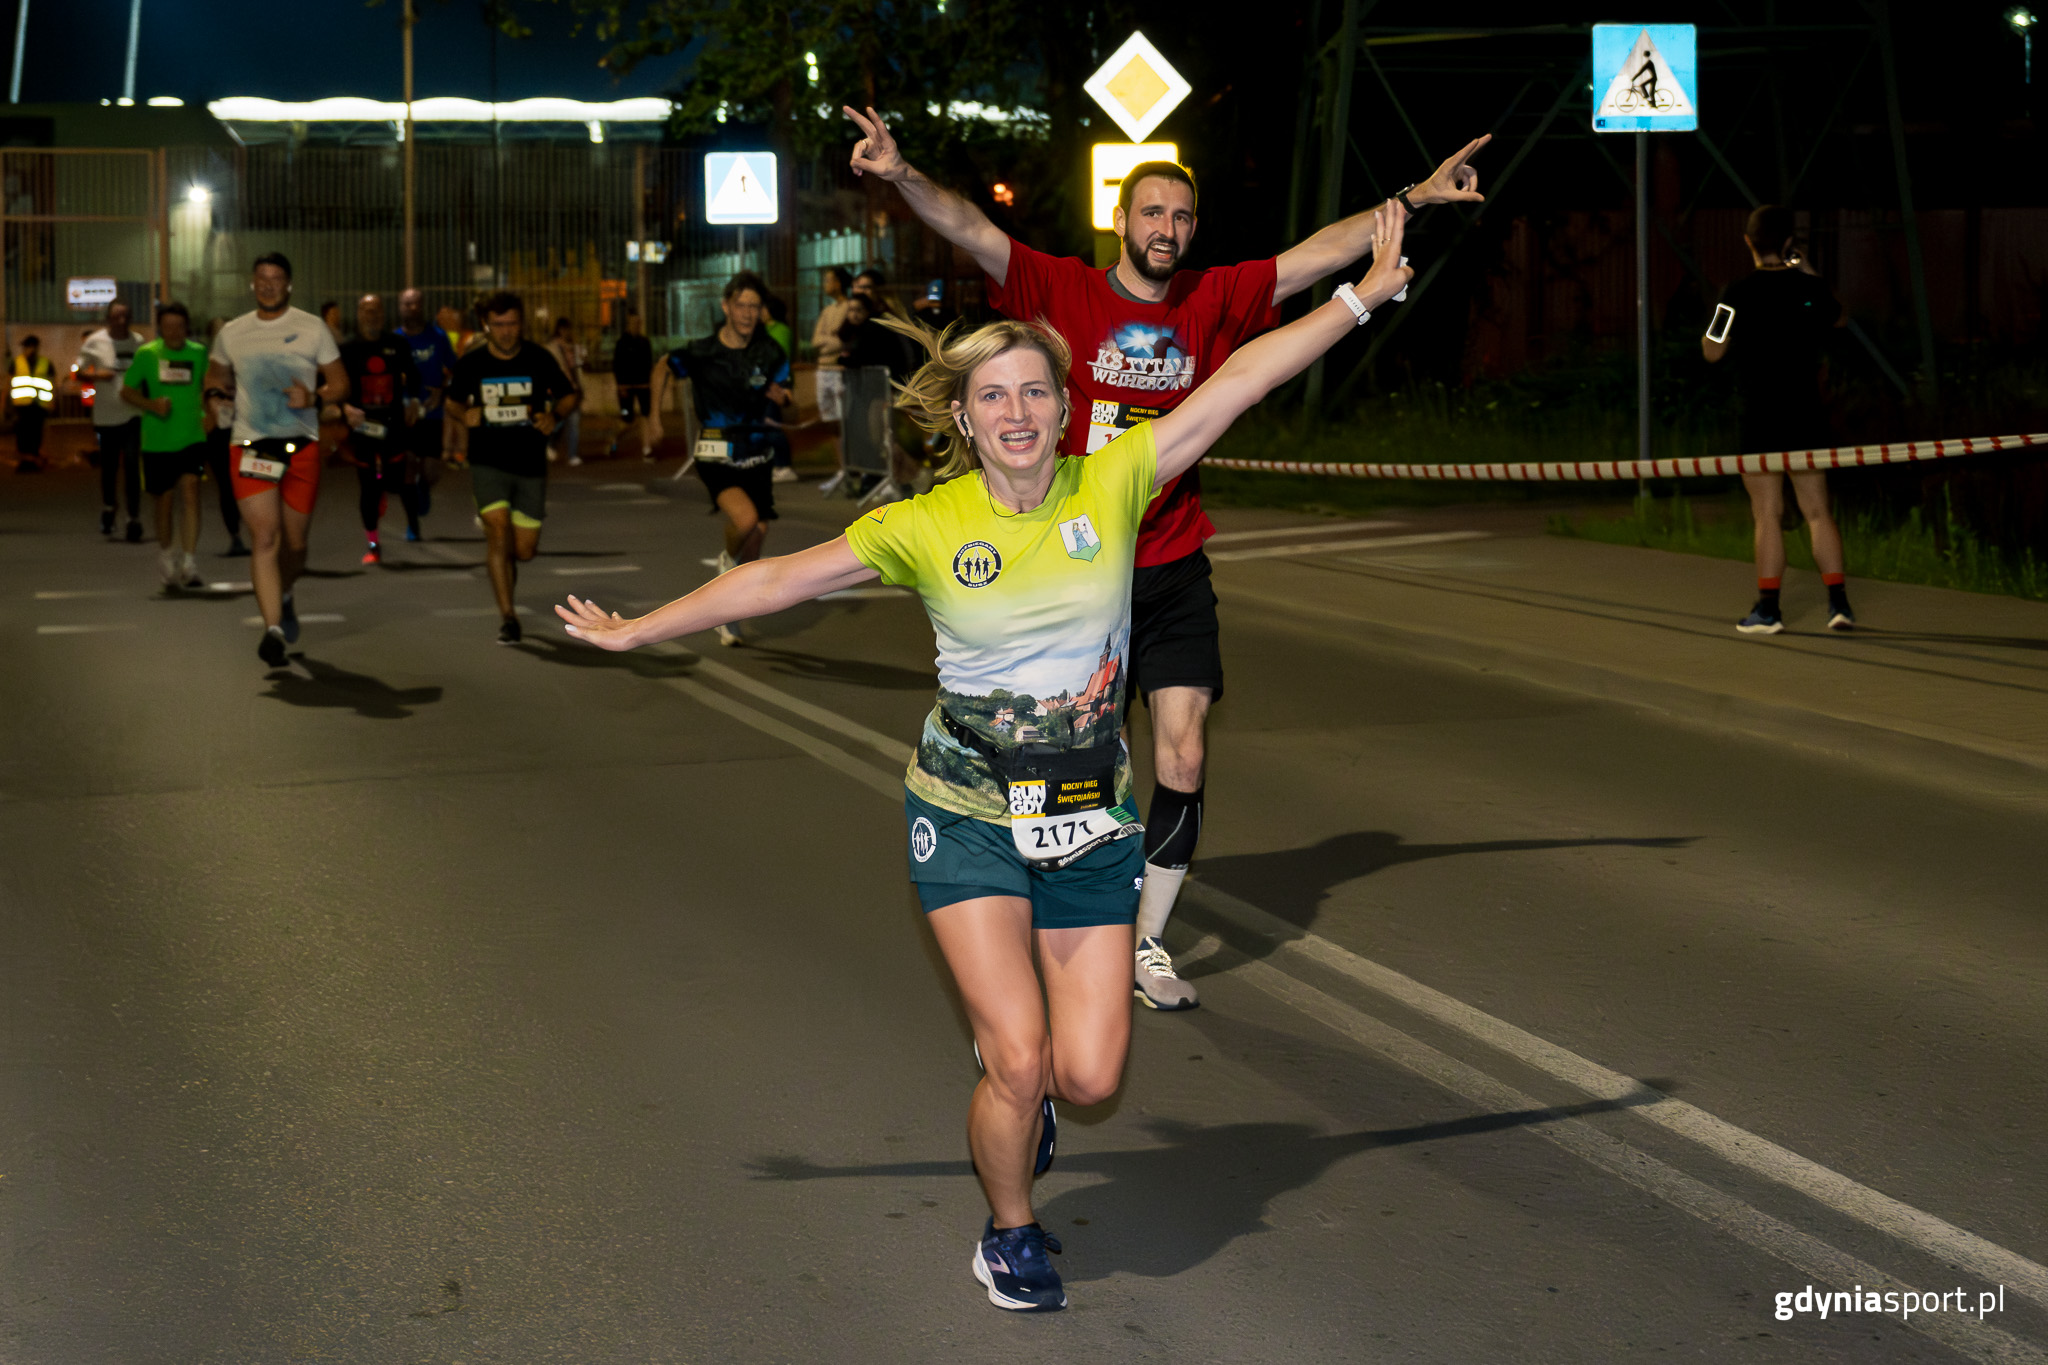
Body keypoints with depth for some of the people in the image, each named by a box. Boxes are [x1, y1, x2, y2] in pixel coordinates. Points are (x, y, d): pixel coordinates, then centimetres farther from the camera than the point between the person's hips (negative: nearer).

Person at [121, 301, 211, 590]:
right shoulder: (146, 354, -1)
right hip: (157, 440, 0)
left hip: (192, 438, 0)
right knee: (165, 500, 9)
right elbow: (127, 392, 5)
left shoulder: (199, 354, 3)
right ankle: (166, 558, 32)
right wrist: (152, 404, -13)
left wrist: (208, 415, 3)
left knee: (190, 492, -16)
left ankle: (189, 564, -15)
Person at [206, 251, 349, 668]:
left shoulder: (311, 328, 3)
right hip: (250, 446, 0)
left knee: (295, 543, 10)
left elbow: (340, 384, 6)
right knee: (264, 537, -14)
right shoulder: (232, 333, 9)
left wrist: (313, 397, -15)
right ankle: (273, 627, -18)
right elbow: (215, 376, 25)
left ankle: (283, 596, 42)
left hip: (301, 446, 0)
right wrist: (216, 388, 1)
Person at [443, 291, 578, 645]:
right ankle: (507, 615, -9)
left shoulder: (539, 359, -1)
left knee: (524, 549, 2)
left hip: (531, 465, 1)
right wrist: (464, 416, -9)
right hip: (488, 463, -1)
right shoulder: (471, 364, -1)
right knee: (499, 530, -18)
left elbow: (570, 396, 10)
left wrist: (554, 417, -10)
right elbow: (453, 403, 14)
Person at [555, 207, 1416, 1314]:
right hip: (969, 815, -2)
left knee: (1088, 1077, -2)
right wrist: (637, 631, 3)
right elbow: (779, 578, -2)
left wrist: (1366, 294, -7)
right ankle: (1009, 1234, 21)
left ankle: (1019, 1091, 37)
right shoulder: (927, 527, -9)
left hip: (1092, 818, 2)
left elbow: (1240, 379, -7)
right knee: (1019, 1061, -9)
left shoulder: (1113, 485, -6)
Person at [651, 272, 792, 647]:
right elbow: (665, 370, 11)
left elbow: (783, 397, 7)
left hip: (757, 456, 4)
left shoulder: (771, 353, -2)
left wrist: (780, 397, -16)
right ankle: (728, 559, 7)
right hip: (717, 456, -4)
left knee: (755, 538, 7)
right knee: (745, 519, -29)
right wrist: (656, 416, 10)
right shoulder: (701, 353, -8)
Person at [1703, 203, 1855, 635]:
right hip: (1807, 413, 3)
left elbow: (1713, 351, -4)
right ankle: (1838, 602, 6)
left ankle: (1768, 608, 1)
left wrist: (1717, 315, 12)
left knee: (1768, 515, 0)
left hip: (1761, 416, -3)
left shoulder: (1739, 294, -10)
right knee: (1817, 511, 9)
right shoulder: (1810, 289, 2)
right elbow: (1840, 318, 23)